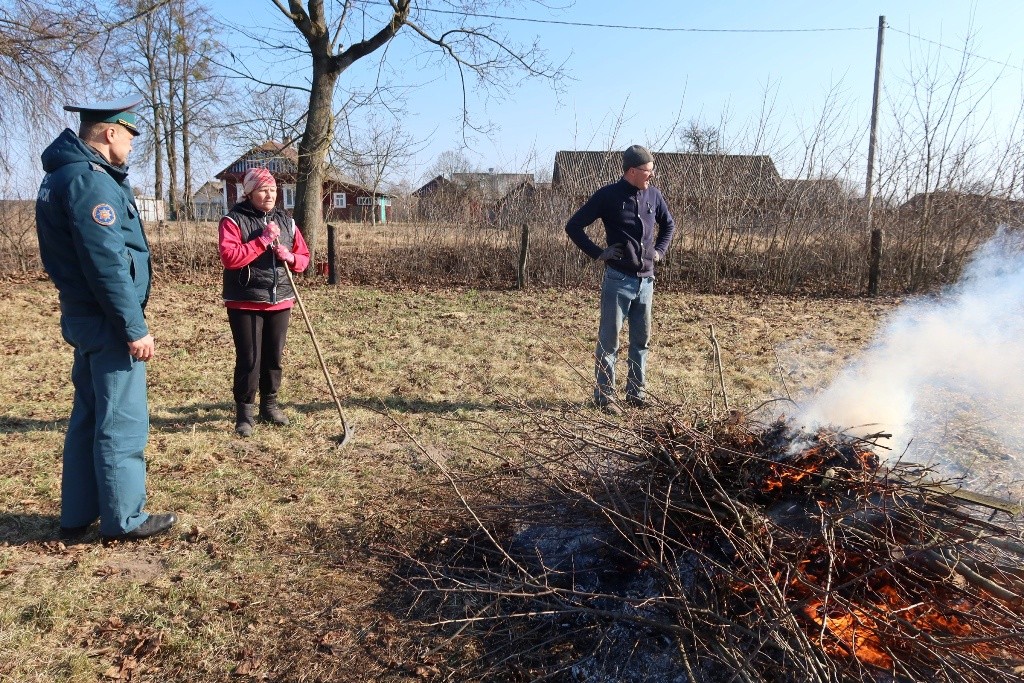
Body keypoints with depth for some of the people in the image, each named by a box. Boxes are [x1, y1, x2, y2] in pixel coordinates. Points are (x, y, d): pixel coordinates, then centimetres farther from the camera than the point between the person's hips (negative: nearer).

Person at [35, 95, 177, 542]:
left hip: (84, 316, 10)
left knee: (88, 416, 16)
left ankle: (78, 514, 26)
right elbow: (108, 264, -23)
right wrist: (135, 328, -20)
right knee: (121, 422, -1)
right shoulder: (90, 181, -18)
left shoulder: (64, 174, 14)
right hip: (107, 321, -10)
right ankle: (124, 520, 10)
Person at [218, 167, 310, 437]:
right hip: (245, 303, -5)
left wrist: (290, 257, -10)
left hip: (280, 301, 5)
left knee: (274, 356, 11)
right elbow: (229, 257, -20)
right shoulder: (233, 220, -6)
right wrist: (263, 240, -21)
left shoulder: (285, 220, 10)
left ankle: (269, 404, 27)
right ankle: (244, 411, 10)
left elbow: (304, 257, 12)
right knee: (249, 359, -4)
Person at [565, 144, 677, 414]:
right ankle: (604, 396, 10)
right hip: (618, 280, -5)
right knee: (609, 341, 1)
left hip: (646, 280, 6)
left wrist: (659, 251, 10)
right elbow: (574, 226, -5)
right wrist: (598, 254, -10)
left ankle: (636, 393, 23)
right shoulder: (608, 196, -8)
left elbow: (669, 225, 25)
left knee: (642, 340, 12)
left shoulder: (653, 195, 6)